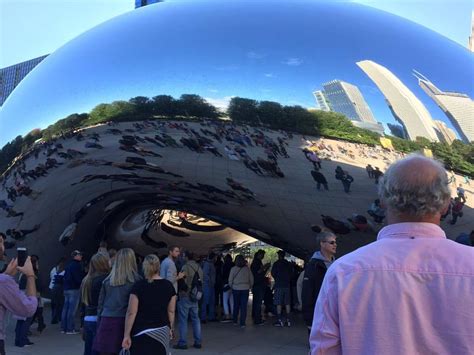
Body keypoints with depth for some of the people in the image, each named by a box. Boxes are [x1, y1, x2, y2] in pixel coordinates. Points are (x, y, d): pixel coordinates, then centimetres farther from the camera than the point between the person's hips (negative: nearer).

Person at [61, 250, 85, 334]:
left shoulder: (68, 265, 18)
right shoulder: (77, 265, -11)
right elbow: (79, 278, -17)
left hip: (66, 289, 9)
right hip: (74, 289, -9)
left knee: (66, 308, 11)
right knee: (72, 309, -8)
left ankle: (63, 328, 15)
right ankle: (70, 329, -9)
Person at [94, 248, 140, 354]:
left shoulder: (107, 281, 8)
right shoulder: (136, 280, -3)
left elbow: (100, 305, 12)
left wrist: (99, 324, 20)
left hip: (107, 321, 3)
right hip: (125, 321, -3)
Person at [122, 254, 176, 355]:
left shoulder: (139, 285, -9)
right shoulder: (168, 285, 2)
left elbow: (131, 313, -10)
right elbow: (171, 311, 6)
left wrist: (126, 335, -5)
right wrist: (171, 328, 17)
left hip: (142, 333, -4)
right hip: (162, 332, 4)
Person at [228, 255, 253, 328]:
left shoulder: (233, 269, -6)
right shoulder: (247, 268, -2)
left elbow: (230, 280, -3)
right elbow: (251, 279, 3)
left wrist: (231, 286, 14)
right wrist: (249, 287, 16)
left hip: (236, 289, 0)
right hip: (245, 289, 0)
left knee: (236, 305, 16)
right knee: (244, 306, 2)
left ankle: (235, 321, 24)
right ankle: (242, 323, -1)